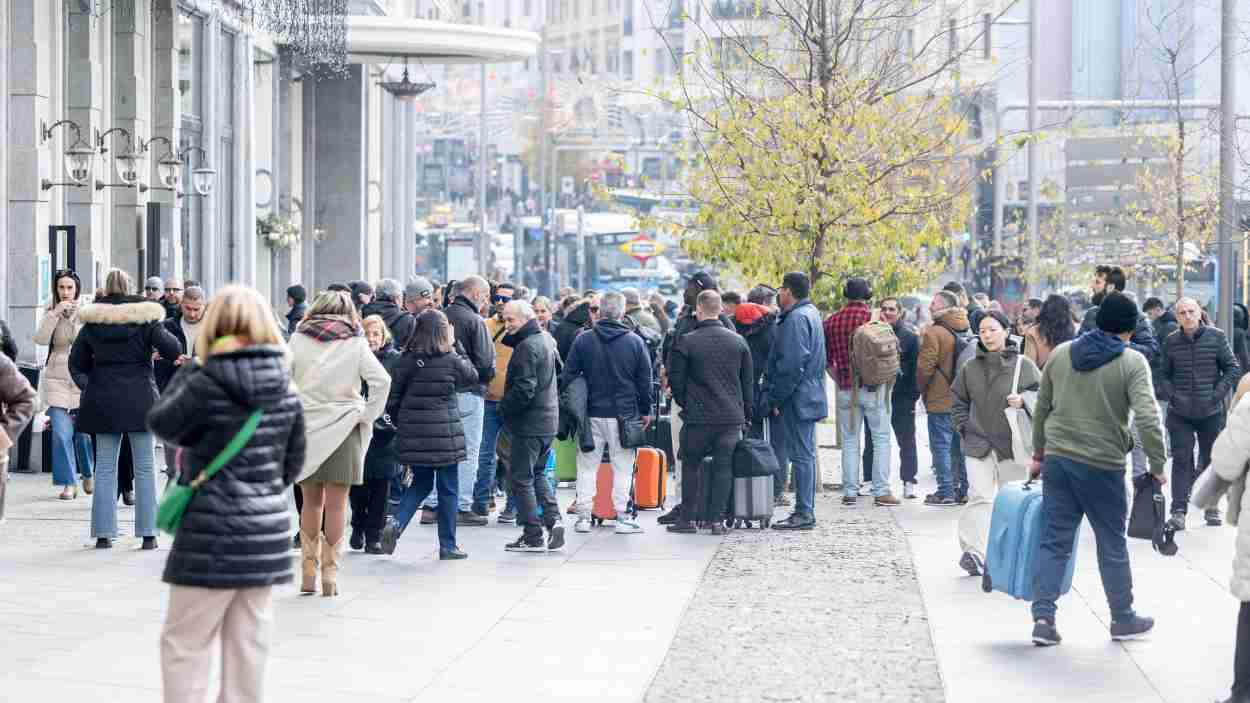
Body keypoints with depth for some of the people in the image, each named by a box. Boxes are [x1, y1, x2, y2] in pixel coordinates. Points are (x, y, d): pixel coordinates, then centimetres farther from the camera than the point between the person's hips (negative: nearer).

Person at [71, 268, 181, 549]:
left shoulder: (92, 322, 3)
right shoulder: (144, 318, -6)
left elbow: (76, 362, 7)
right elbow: (173, 350, -11)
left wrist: (89, 386, 12)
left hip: (103, 399, 2)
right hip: (140, 398, -2)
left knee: (105, 468, 8)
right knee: (145, 467, 4)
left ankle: (103, 533, 5)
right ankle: (148, 533, 2)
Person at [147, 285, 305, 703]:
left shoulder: (207, 384, -14)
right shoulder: (285, 389, 3)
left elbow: (161, 424, 2)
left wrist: (192, 367, 8)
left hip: (213, 533, -5)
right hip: (268, 529, 5)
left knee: (185, 643, 4)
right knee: (249, 644, 11)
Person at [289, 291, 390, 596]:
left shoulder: (299, 338, 3)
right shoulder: (355, 342, -1)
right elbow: (382, 381, -12)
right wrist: (367, 415, -3)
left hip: (305, 426, 2)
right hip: (343, 427, -2)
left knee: (311, 500, 13)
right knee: (336, 503, 3)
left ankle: (308, 571, 12)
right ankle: (330, 573, 3)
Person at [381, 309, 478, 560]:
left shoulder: (405, 360, -2)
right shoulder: (450, 360, -11)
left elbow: (393, 399, 1)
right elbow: (472, 375, 9)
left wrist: (402, 423, 16)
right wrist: (454, 346, 10)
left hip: (413, 435, 4)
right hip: (445, 435, -4)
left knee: (421, 483, 20)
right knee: (448, 489, 9)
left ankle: (396, 523, -3)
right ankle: (448, 546, 13)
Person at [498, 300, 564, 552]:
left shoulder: (526, 347, -17)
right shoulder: (546, 340, 12)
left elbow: (524, 389, -22)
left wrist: (504, 408, -9)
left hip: (529, 424, -9)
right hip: (548, 420, 9)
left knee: (522, 478, -1)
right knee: (538, 474, 20)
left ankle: (532, 536, 1)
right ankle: (553, 518, 3)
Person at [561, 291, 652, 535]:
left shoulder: (582, 340, -2)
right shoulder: (635, 342, -4)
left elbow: (568, 377, 0)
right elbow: (645, 381, 1)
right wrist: (645, 411, 11)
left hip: (591, 414, 1)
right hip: (624, 414, -1)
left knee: (587, 465, 9)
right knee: (622, 467, 5)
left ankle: (583, 515, 8)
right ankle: (622, 516, 4)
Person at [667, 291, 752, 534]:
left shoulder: (686, 342, -6)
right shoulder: (738, 341, 5)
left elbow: (676, 380, -2)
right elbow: (749, 382, 9)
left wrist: (685, 404, 15)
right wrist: (746, 414, 17)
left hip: (698, 416, -2)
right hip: (732, 416, 2)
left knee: (692, 465, 9)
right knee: (724, 466, 5)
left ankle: (688, 519, 9)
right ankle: (717, 519, 3)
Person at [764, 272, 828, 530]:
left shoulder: (797, 318, -15)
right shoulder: (811, 313, 17)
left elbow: (792, 365, -22)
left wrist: (776, 398, -17)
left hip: (797, 399, -10)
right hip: (810, 397, 10)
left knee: (802, 455, -8)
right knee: (806, 453, 13)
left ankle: (804, 514, -7)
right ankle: (805, 511, 17)